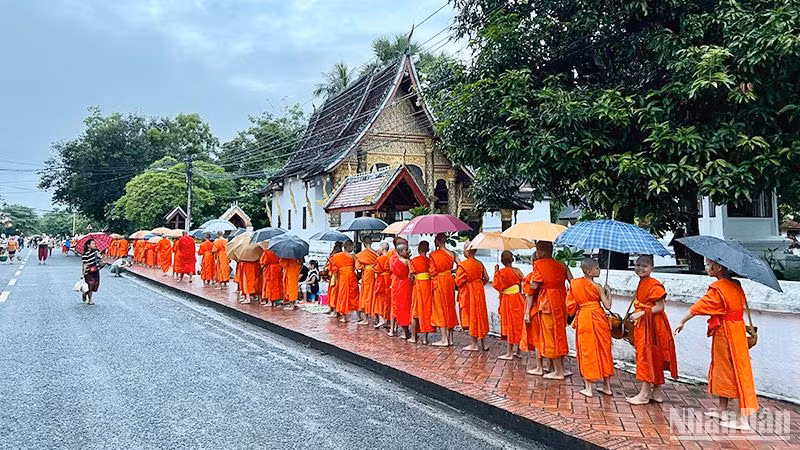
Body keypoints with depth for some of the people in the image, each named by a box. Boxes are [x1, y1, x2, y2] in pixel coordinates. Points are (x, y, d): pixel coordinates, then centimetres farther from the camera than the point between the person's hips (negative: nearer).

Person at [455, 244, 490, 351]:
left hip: (468, 293, -6)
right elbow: (486, 278, 7)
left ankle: (475, 344, 8)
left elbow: (458, 282, -16)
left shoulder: (463, 265, -17)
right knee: (480, 315, 13)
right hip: (479, 291, 6)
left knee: (471, 315, 3)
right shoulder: (480, 264, 3)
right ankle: (483, 343, 17)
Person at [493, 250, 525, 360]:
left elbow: (496, 286, -13)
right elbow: (523, 283, 4)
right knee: (518, 324, 13)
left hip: (507, 301, -5)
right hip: (518, 300, 5)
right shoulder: (517, 271, -2)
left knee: (509, 325, 1)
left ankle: (509, 353, 6)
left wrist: (495, 272, -7)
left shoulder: (501, 272, -17)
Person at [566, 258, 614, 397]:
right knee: (603, 350, 12)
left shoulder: (574, 283, -1)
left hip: (583, 318, 1)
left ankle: (588, 388, 6)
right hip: (598, 317, -1)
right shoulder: (598, 287, -9)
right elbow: (607, 306, -9)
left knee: (587, 352, 7)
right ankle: (607, 386, 21)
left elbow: (571, 304, 3)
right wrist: (608, 292, 3)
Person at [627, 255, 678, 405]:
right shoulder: (641, 284, 13)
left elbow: (660, 307, -19)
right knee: (653, 358, 13)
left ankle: (644, 394, 0)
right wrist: (636, 315, 11)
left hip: (652, 325, -9)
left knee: (647, 355, -5)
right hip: (641, 325, 9)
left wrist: (641, 313, -23)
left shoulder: (655, 285, -15)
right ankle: (656, 392, 20)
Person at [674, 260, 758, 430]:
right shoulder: (735, 285, 6)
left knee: (735, 371, -4)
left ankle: (742, 419, 1)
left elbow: (699, 307, -14)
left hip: (725, 333, -8)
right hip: (737, 331, 8)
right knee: (722, 370, 17)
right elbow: (742, 304, 14)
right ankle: (722, 410, 28)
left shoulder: (718, 288, -18)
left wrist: (682, 322, -6)